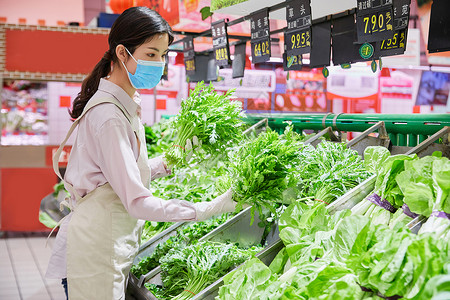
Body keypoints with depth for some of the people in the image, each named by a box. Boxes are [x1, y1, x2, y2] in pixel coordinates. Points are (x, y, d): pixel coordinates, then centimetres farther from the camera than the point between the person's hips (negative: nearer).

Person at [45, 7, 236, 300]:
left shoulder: (126, 105, 9)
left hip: (113, 246, 9)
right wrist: (210, 208, -28)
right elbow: (137, 202, -26)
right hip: (95, 256, -9)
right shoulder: (109, 116, -22)